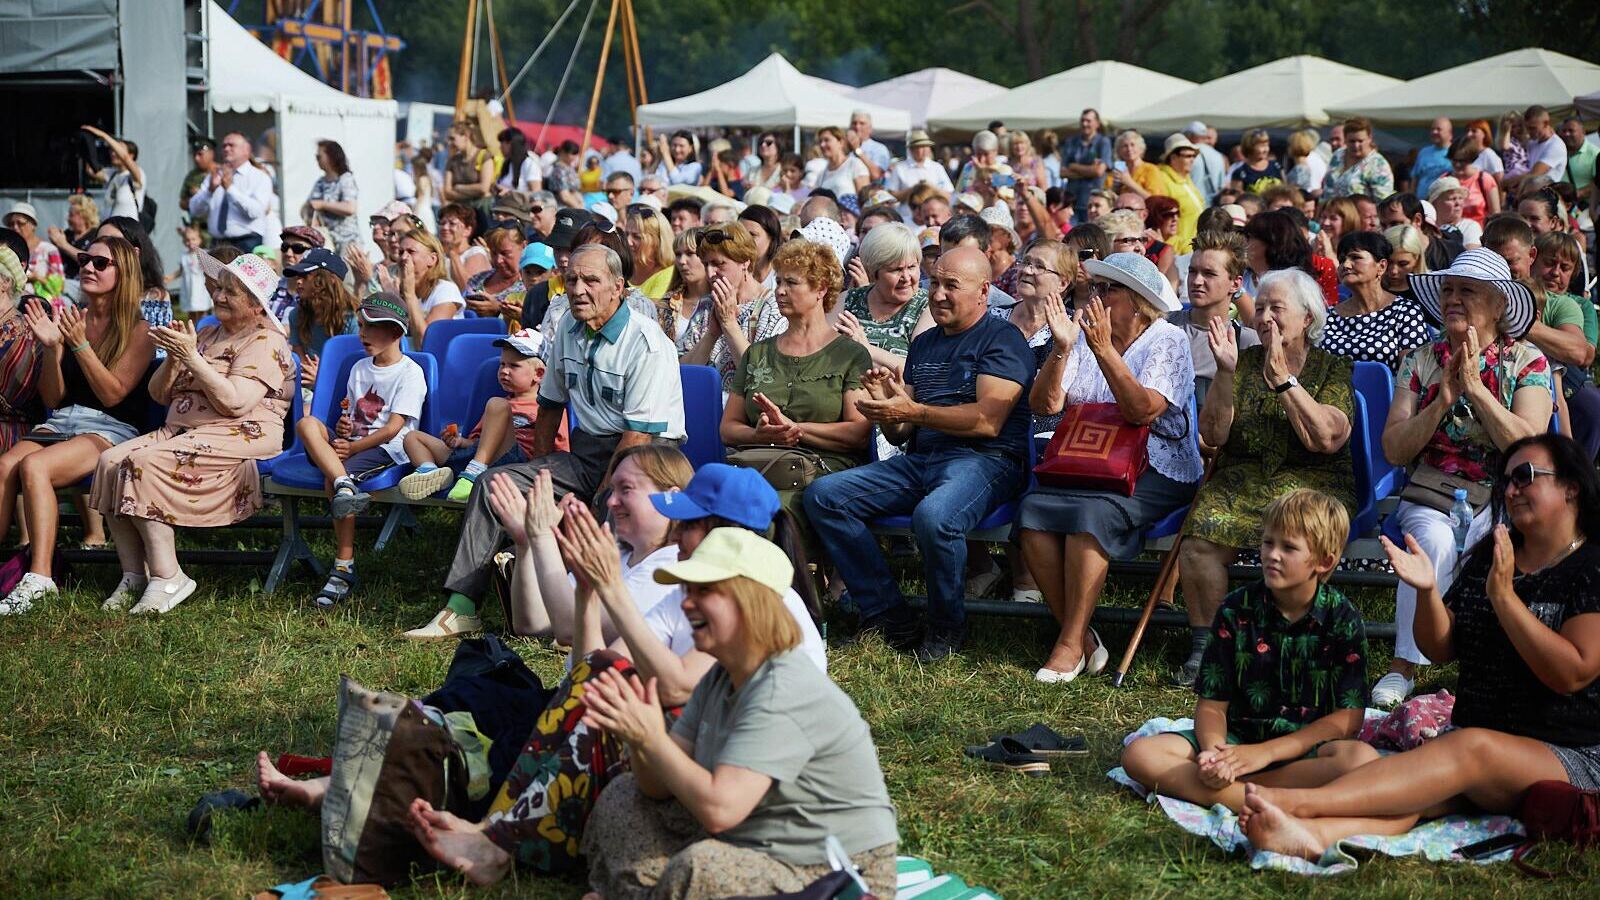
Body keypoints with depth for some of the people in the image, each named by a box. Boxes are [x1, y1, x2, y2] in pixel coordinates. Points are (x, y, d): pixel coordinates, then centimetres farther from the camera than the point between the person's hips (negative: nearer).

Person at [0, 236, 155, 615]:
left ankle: (40, 579, -37)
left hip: (110, 429, -5)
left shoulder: (137, 330, 3)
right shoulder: (68, 319, 15)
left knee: (33, 465, -33)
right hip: (59, 423, 5)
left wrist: (80, 344, -16)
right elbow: (53, 399, 13)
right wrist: (52, 348, -3)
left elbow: (112, 394, -7)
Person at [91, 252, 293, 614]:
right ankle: (133, 576, -15)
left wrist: (191, 357, -15)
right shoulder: (207, 334, 23)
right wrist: (173, 357, 1)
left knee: (145, 463, -29)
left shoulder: (265, 341, -2)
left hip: (238, 436, -8)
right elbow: (159, 394, 20)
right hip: (180, 430, 8)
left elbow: (234, 402, -18)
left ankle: (167, 577, -25)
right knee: (110, 461, -16)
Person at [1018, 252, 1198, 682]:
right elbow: (1044, 405, -1)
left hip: (1155, 472, -5)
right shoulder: (1083, 333, 10)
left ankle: (1071, 644, -23)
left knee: (1090, 512, -33)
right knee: (1033, 511, -24)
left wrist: (1104, 350, -26)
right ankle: (1084, 641, -16)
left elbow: (1142, 411, -21)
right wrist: (1061, 349, -14)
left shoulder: (1167, 341, -4)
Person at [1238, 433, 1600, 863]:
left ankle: (1296, 801, -53)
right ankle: (1312, 833, -60)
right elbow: (1441, 648, 13)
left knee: (1472, 748, -35)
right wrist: (1428, 591, -6)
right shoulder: (1485, 557, 15)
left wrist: (1503, 595, -18)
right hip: (1471, 734, 5)